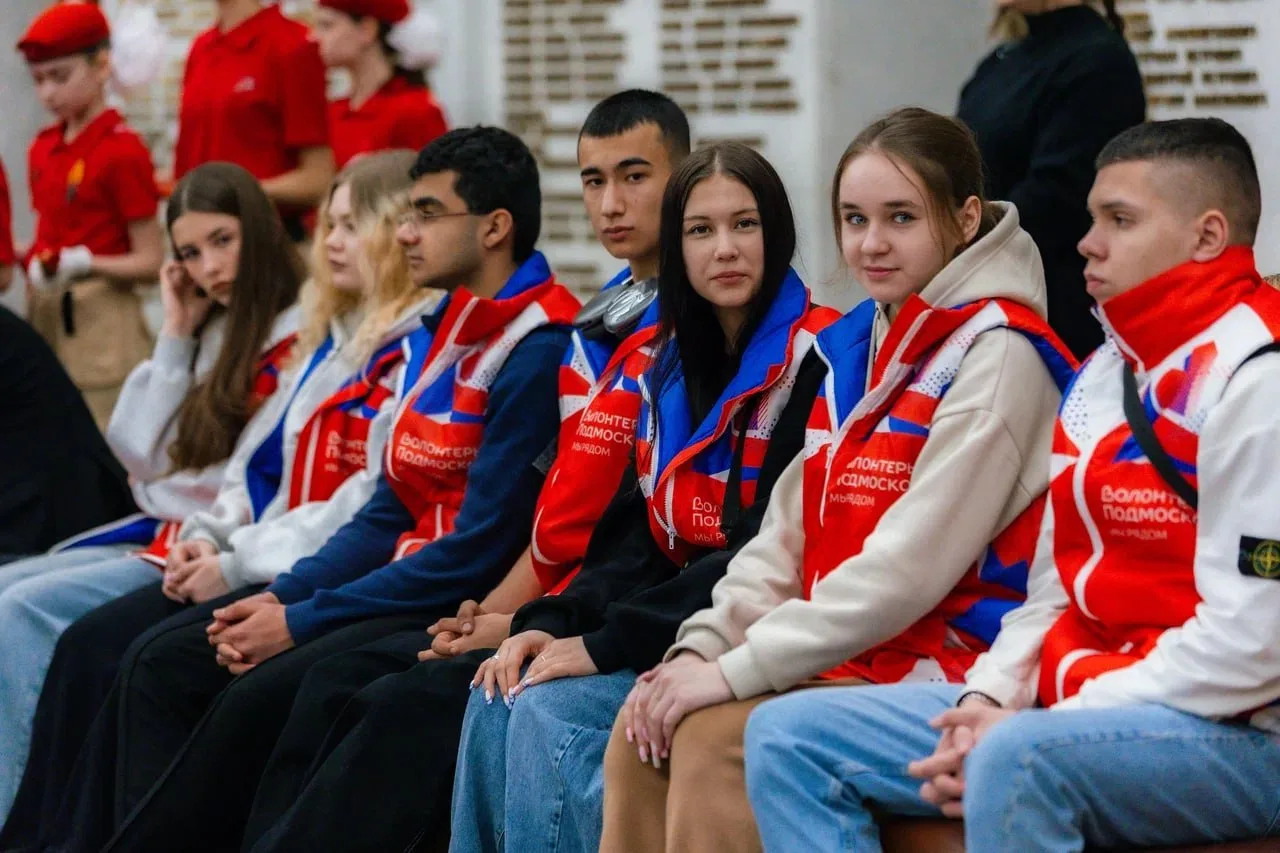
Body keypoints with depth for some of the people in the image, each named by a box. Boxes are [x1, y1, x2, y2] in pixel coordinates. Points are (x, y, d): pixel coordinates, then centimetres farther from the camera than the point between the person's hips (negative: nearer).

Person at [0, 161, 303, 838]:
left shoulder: (300, 338, -13)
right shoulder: (218, 335, 15)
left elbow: (263, 489, -18)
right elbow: (142, 457, 9)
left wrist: (163, 484, -5)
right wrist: (175, 339, 4)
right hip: (163, 539, 10)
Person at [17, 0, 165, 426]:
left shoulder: (122, 150, -11)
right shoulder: (43, 148, 11)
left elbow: (150, 263, -12)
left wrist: (85, 264, -25)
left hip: (100, 323, -7)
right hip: (44, 316, 7)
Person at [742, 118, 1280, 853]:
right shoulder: (1107, 372, 16)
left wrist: (1025, 724, -17)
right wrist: (988, 699, -4)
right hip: (1082, 708, 9)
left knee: (1018, 762, -39)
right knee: (789, 735, 1)